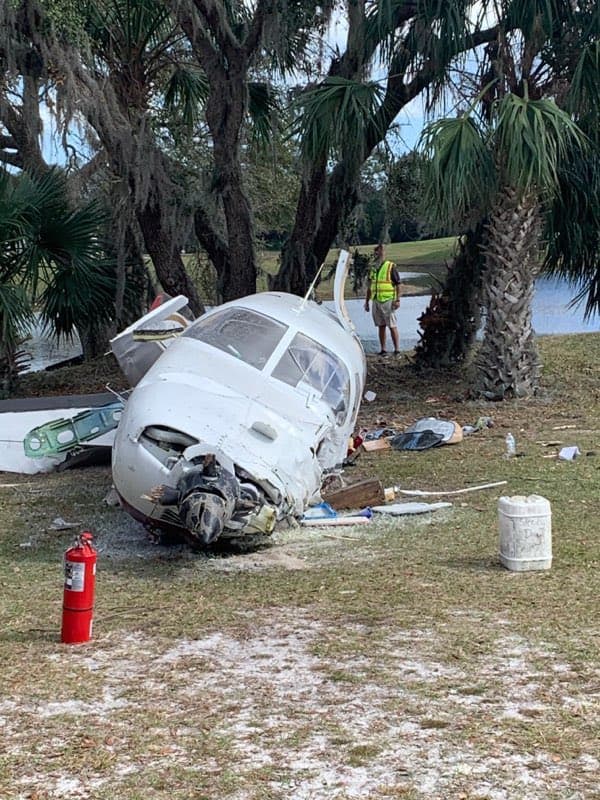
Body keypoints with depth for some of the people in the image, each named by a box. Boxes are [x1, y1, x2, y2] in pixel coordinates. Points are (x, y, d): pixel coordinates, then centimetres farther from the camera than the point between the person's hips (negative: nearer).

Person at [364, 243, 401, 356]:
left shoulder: (390, 267, -5)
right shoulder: (373, 269, 13)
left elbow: (398, 285, -7)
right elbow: (369, 287, 19)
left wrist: (397, 300, -14)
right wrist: (366, 301, 16)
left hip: (388, 301, -6)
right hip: (376, 301, 6)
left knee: (392, 326, -6)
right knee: (381, 326, 8)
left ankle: (397, 350, -3)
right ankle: (383, 350, 13)